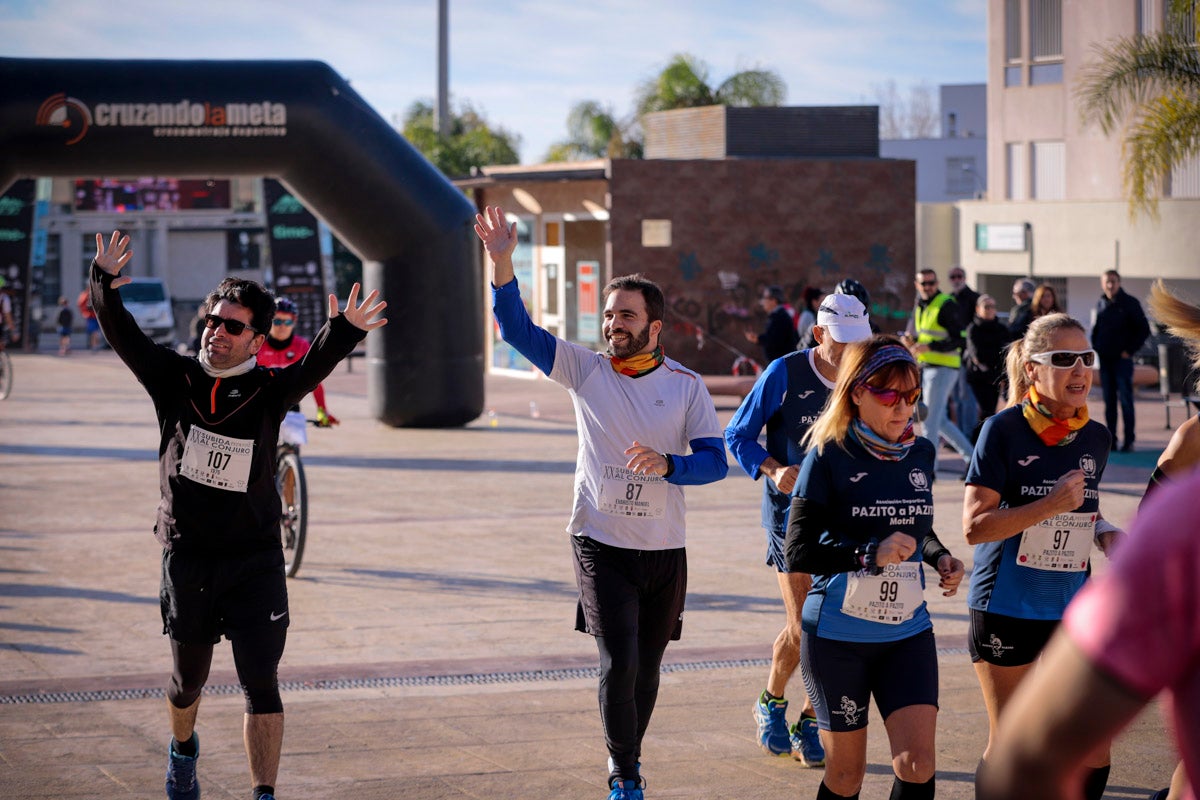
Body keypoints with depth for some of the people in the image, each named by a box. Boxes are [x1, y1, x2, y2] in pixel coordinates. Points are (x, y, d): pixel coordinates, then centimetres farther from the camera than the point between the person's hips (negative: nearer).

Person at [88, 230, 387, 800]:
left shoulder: (268, 389, -5)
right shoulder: (175, 379, 0)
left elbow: (315, 366, -23)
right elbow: (123, 337, -9)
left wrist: (343, 332, -43)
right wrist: (106, 285, -28)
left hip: (256, 558, -1)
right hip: (188, 555, 2)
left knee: (260, 682, -9)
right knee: (189, 678, 17)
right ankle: (183, 748, 48)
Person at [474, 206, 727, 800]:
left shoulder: (686, 386, 0)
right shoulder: (585, 371, 0)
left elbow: (715, 461, -4)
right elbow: (517, 329, -9)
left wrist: (666, 464, -24)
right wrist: (501, 264, -23)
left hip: (665, 550, 2)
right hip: (601, 545, -1)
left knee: (646, 667, 11)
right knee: (619, 663, -13)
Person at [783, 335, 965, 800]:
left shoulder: (920, 453, 4)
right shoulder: (830, 457, -11)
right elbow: (798, 552, -17)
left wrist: (940, 558, 1)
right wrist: (869, 554, -29)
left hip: (908, 631, 4)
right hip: (838, 635, -4)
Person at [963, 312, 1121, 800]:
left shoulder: (1095, 438, 5)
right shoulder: (1004, 431, -12)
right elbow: (975, 526, -17)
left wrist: (1103, 532, 1)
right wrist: (1050, 506, -25)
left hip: (1073, 609, 5)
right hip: (1007, 609, -5)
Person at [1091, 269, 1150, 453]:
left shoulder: (1130, 303, -3)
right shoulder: (1101, 305, 10)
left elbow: (1144, 330, -3)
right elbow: (1095, 330, 21)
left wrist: (1129, 350, -8)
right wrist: (1095, 348, 6)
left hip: (1122, 360, -5)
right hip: (1105, 360, 5)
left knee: (1125, 400, -7)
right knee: (1109, 401, 6)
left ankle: (1129, 441, -5)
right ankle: (1110, 439, 10)